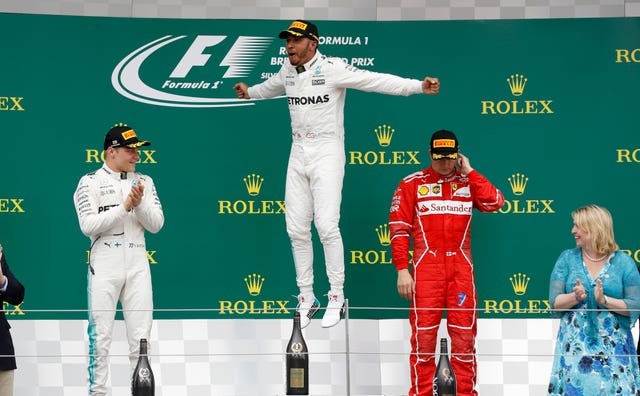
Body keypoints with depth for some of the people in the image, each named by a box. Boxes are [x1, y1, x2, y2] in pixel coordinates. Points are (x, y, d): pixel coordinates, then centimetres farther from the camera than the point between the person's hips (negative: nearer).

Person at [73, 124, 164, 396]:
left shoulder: (144, 182, 12)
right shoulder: (90, 182, 0)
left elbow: (156, 225, 6)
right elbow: (88, 225, -12)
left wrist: (140, 204, -12)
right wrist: (124, 206, -16)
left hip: (137, 264, 4)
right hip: (104, 265, -4)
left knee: (141, 336, 4)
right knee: (100, 335, -4)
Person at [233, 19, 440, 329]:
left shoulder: (331, 68, -15)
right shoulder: (288, 70, 6)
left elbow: (375, 81, -24)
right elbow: (273, 86, 30)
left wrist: (418, 86, -34)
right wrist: (250, 92, 46)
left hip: (327, 153, -6)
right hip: (298, 154, 6)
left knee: (327, 225, -14)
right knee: (296, 229, 5)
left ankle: (337, 299, -1)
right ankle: (306, 298, 16)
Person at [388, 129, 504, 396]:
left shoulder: (468, 182, 11)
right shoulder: (412, 184, 5)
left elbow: (494, 202, -7)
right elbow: (399, 228, 1)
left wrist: (469, 172, -3)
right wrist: (402, 270, -6)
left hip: (461, 269, 2)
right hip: (426, 268, -2)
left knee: (464, 335, 3)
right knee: (424, 335, -2)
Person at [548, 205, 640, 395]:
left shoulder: (623, 262, 3)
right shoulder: (567, 259, 8)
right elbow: (555, 302, 1)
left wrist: (605, 301, -17)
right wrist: (575, 297, -18)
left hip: (613, 349, -1)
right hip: (575, 348, 1)